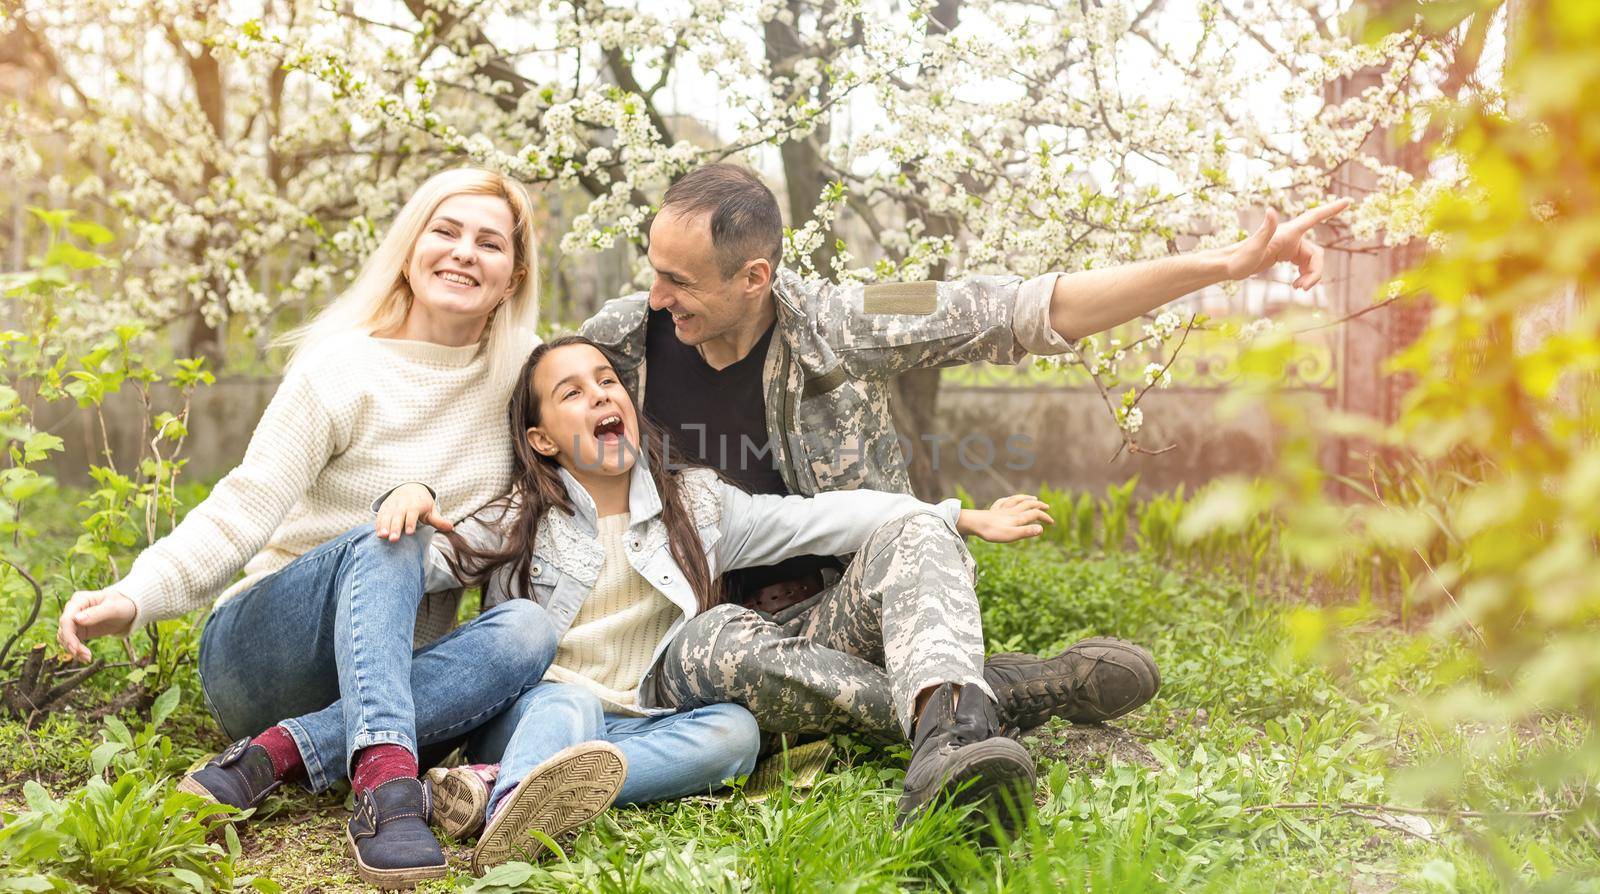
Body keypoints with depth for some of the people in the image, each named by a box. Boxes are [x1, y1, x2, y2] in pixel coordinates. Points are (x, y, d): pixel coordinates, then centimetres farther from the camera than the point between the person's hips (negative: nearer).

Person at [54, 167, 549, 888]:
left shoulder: (520, 372, 4)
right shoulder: (341, 370, -10)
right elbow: (243, 509, -19)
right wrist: (132, 597, -36)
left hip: (394, 675, 4)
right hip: (255, 658, -4)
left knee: (528, 630, -26)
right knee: (387, 538, -32)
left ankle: (272, 757, -32)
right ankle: (384, 779, -49)